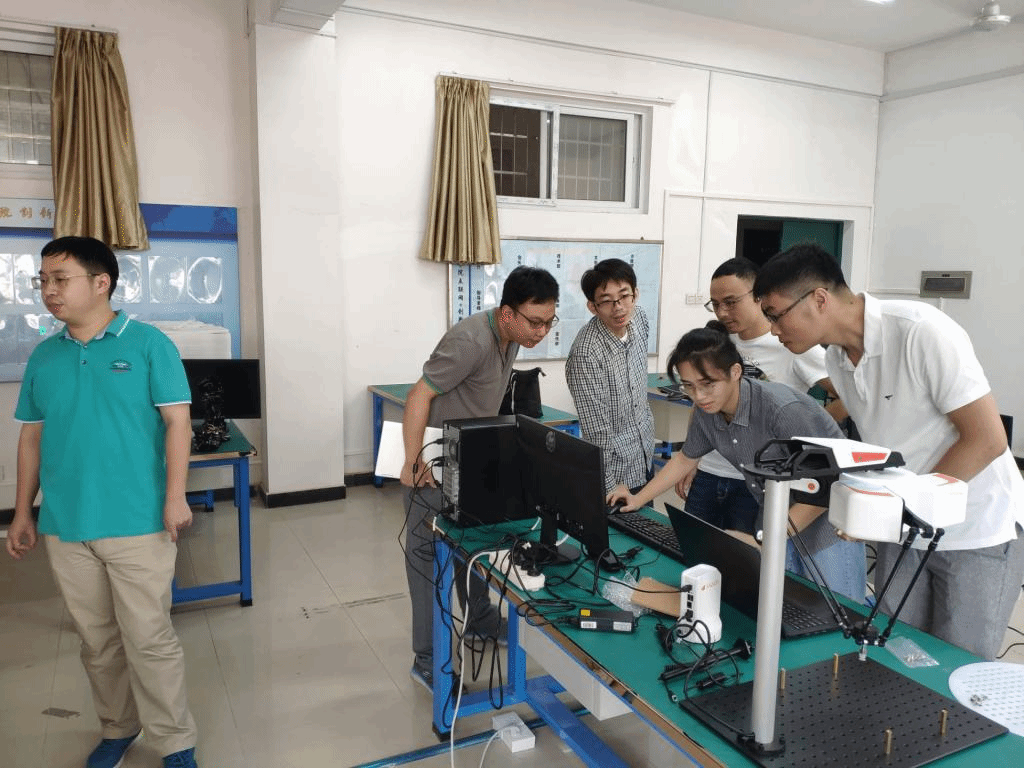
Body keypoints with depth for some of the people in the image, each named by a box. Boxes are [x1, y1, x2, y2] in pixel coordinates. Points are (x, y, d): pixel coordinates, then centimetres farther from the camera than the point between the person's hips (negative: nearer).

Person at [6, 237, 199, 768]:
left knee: (150, 639, 2)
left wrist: (175, 497, -14)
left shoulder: (148, 344, -6)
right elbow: (32, 437, 13)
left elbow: (177, 422, -8)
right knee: (97, 639, 17)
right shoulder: (43, 357, 8)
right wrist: (23, 513, 13)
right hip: (64, 526, 5)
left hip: (138, 523, -4)